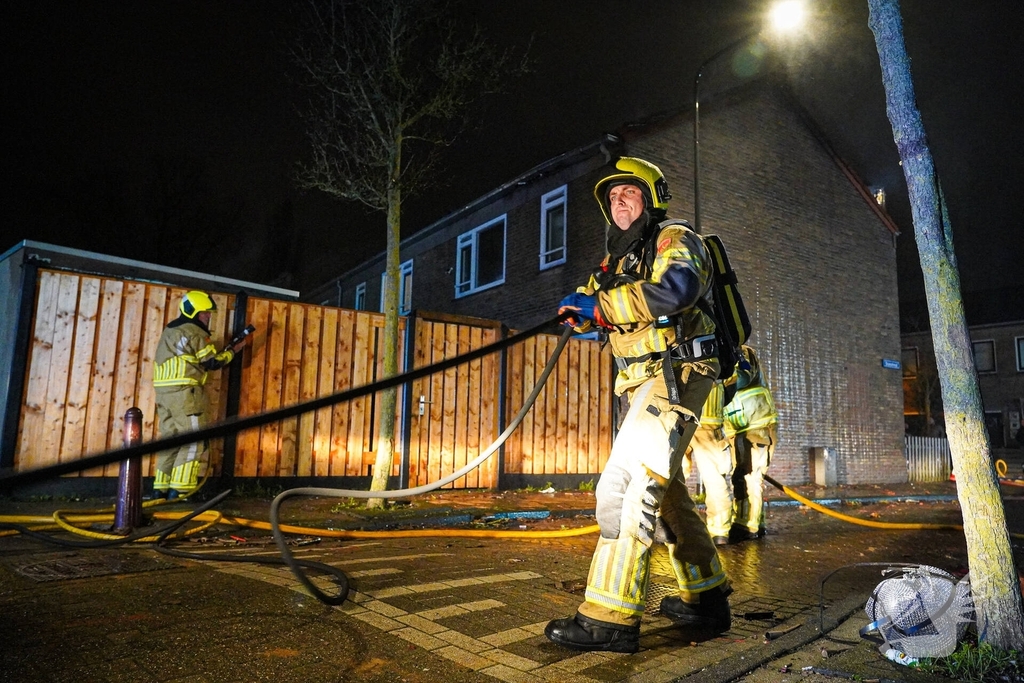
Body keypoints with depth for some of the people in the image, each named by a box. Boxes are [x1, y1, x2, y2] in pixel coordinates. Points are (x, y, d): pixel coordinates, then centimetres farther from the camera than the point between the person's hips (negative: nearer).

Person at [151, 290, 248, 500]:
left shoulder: (170, 331, 22)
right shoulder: (194, 332, -7)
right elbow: (212, 362, -7)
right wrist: (233, 351, 7)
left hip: (164, 391, 9)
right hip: (184, 392, -9)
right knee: (193, 441, -6)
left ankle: (161, 489, 12)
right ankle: (179, 491, -10)